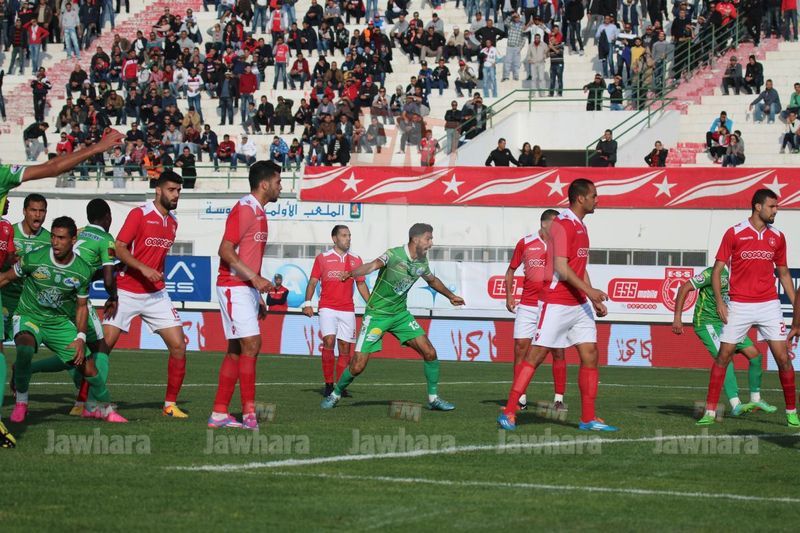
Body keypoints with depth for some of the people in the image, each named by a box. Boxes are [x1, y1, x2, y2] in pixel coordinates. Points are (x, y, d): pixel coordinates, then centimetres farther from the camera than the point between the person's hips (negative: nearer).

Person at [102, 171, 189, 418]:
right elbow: (119, 248, -14)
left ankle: (170, 405, 7)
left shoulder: (173, 222, 11)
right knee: (104, 345, -8)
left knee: (179, 345, -4)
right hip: (126, 292, -5)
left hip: (156, 295, 6)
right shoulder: (139, 214, -8)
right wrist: (143, 269, -24)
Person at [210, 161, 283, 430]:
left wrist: (258, 297, 21)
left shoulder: (259, 213, 17)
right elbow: (226, 250, -20)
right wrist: (255, 278, -24)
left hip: (247, 288, 10)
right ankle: (249, 413, -12)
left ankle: (219, 413, 10)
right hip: (234, 286, -10)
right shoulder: (244, 209, -13)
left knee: (237, 349, 8)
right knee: (250, 344, -13)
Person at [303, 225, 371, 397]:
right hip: (327, 307, -3)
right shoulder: (322, 258, 4)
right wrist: (307, 303, -7)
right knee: (329, 341, -18)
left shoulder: (356, 260, 11)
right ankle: (328, 384, -11)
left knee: (345, 347, 1)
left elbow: (361, 284, 16)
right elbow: (313, 282, 4)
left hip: (347, 309, 3)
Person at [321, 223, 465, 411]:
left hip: (400, 314, 6)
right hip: (377, 315, -6)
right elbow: (374, 265, -42)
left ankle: (434, 398, 10)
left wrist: (451, 296, 37)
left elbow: (433, 280, 23)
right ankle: (336, 394, 18)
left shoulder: (422, 263, 0)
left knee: (429, 353, -6)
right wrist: (353, 273, -61)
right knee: (358, 366, -8)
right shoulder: (394, 255, -21)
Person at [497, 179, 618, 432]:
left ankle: (588, 418, 7)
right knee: (535, 355, -5)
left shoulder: (581, 226, 16)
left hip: (579, 305, 9)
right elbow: (561, 268, -21)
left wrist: (594, 299, 18)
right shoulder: (562, 225, -13)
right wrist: (589, 290, -25)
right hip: (556, 304, -9)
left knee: (590, 355, 3)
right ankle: (509, 413, 0)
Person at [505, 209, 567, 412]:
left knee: (558, 351, -4)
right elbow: (511, 270, 15)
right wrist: (509, 295, 6)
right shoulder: (525, 243, 5)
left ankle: (559, 399, 4)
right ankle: (520, 398, 7)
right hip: (527, 306, 0)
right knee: (520, 348, -2)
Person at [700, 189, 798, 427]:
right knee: (723, 356, -1)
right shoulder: (734, 233, -3)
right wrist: (719, 301, -10)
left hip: (769, 305, 2)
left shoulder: (777, 237, 8)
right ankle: (710, 412, 6)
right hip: (739, 307, -2)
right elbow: (717, 269, 1)